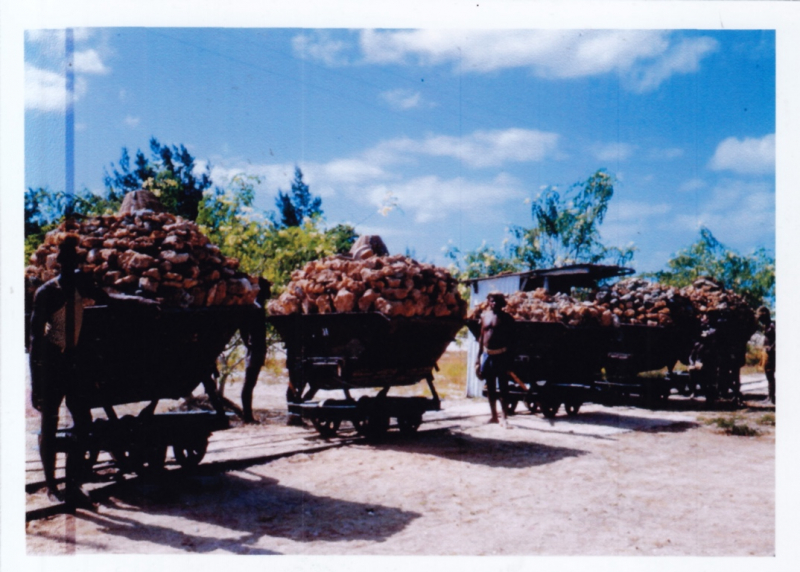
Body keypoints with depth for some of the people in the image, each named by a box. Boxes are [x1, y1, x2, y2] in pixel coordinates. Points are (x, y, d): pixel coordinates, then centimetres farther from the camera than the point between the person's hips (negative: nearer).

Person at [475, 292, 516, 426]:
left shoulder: (506, 318, -3)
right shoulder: (484, 316, 11)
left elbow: (511, 339, -4)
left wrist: (509, 360, -11)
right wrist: (478, 357, 11)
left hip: (501, 355, -5)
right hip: (487, 354, 5)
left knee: (502, 387, -4)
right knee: (490, 387, 10)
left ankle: (503, 417, -4)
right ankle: (494, 416, 18)